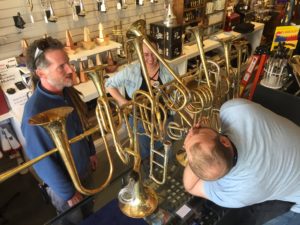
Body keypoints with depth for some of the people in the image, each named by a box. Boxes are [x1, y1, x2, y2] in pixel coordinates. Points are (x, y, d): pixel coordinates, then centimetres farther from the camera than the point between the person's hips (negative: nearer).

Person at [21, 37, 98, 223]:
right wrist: (68, 193, -15)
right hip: (64, 181, -6)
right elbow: (43, 161, -26)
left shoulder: (68, 91, -13)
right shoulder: (35, 112, -35)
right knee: (75, 220, 24)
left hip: (84, 168, 6)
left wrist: (91, 151, 13)